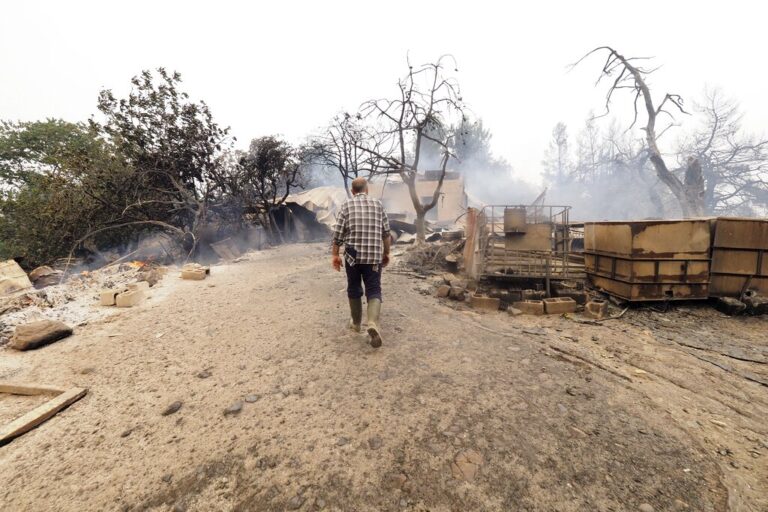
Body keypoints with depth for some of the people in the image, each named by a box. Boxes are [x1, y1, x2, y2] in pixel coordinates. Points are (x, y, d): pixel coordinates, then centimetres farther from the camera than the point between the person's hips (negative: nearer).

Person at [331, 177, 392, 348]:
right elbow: (386, 233, 6)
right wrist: (386, 253, 16)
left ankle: (356, 323, 29)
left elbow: (338, 233, -3)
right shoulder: (378, 204, 7)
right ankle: (373, 323, -18)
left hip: (352, 255, 0)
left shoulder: (346, 205, 2)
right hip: (374, 256, 1)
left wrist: (335, 255, 5)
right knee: (374, 290, 4)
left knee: (354, 289, 15)